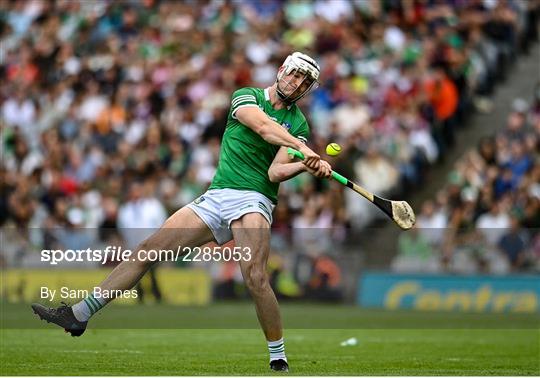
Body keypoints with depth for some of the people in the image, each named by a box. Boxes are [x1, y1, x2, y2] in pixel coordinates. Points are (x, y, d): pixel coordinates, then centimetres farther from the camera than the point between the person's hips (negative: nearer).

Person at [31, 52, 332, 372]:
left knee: (255, 277, -26)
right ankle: (79, 315, 4)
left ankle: (279, 361, -15)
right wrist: (302, 148, -29)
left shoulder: (298, 122, 7)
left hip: (253, 199, -3)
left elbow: (276, 172, -7)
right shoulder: (246, 96, 9)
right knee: (149, 249, -2)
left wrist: (308, 166, -27)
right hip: (215, 198, 3)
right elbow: (262, 126, -14)